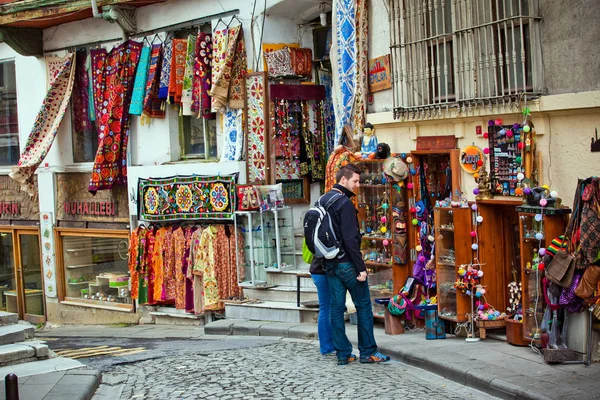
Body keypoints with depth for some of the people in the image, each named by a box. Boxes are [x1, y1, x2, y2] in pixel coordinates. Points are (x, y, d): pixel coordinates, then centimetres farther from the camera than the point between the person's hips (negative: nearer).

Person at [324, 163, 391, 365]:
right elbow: (350, 239, -20)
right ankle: (368, 352, 8)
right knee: (363, 306, 3)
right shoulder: (345, 203, -15)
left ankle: (343, 353, 12)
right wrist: (361, 267, -18)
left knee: (336, 308, 8)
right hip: (347, 263, -8)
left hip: (330, 264, 8)